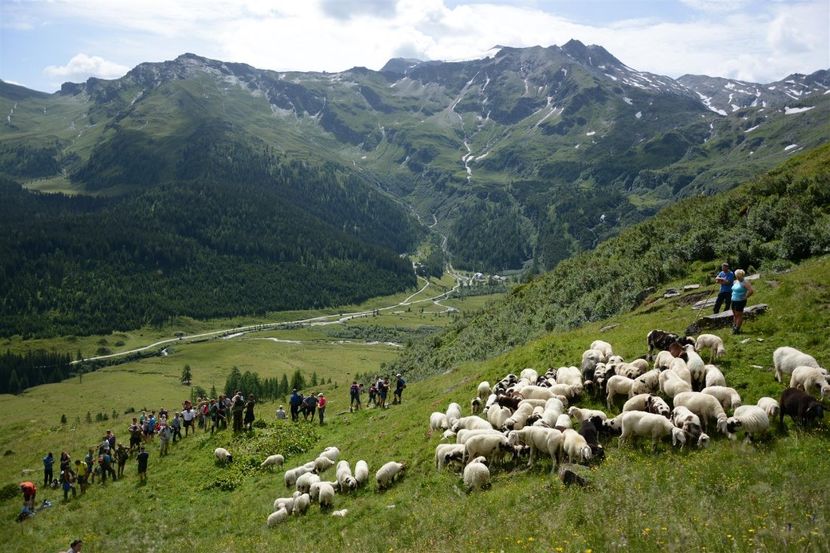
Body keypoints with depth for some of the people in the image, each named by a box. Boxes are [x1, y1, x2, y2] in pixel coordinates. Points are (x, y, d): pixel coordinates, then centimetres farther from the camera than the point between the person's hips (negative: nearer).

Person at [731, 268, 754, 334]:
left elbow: (751, 291, -25)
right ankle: (734, 327, 23)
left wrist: (745, 297, -16)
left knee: (739, 315, -2)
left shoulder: (745, 282, -15)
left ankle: (737, 329, 2)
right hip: (734, 301, 8)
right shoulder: (735, 282, 10)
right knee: (735, 315, 14)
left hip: (740, 301, -8)